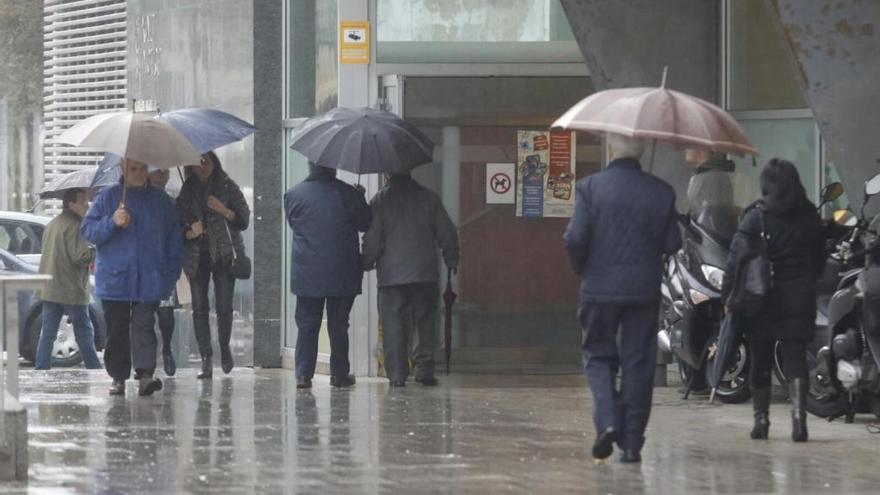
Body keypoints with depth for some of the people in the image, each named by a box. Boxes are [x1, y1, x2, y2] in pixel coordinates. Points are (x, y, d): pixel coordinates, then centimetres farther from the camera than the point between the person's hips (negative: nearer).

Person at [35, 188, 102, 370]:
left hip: (49, 290, 8)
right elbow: (80, 256, -21)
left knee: (47, 332, 5)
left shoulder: (52, 224, 16)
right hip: (71, 290, -8)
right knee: (84, 333, 2)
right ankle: (94, 368, 7)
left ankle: (41, 368, 1)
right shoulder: (74, 225, -13)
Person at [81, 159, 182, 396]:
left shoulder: (160, 200, 10)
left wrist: (172, 271, 5)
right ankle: (118, 378, 10)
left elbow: (173, 237, 14)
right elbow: (88, 231, 1)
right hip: (114, 278, 0)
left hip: (149, 280, 0)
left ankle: (145, 374, -19)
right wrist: (112, 222, -16)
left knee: (144, 325, -12)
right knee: (117, 329, 3)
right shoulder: (107, 197, 6)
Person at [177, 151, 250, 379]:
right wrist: (189, 231, -9)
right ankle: (206, 359, -2)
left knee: (224, 307, -7)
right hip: (197, 255, 2)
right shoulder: (187, 191, 9)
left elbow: (244, 220, 1)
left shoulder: (228, 187, 3)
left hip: (223, 255, -2)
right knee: (200, 307, -4)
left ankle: (224, 348, 18)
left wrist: (223, 210, -15)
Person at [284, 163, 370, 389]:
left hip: (306, 275, 1)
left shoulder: (293, 195, -2)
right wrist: (360, 198, 19)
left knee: (306, 324, 6)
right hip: (342, 274, -1)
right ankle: (339, 374, 11)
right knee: (339, 325, 8)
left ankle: (303, 374, 0)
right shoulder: (349, 194, -7)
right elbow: (365, 224, 4)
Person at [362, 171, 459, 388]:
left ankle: (397, 374, -2)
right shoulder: (428, 197, 4)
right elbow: (447, 233, 6)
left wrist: (366, 263, 9)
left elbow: (373, 240, -6)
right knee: (424, 322, 9)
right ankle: (424, 369, 3)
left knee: (393, 325, 2)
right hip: (425, 273, 1)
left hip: (391, 275, -1)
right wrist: (451, 260, 20)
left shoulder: (379, 201, -2)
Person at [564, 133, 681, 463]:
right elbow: (672, 244, -1)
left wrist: (581, 269, 7)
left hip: (600, 288, -1)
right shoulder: (661, 192, -1)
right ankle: (632, 442, 7)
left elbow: (575, 239, -12)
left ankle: (607, 419, -9)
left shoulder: (590, 188, -8)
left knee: (599, 356, 13)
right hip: (645, 288, 1)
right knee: (638, 363, 8)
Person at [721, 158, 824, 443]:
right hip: (800, 298, 2)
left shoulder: (756, 218, -7)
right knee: (795, 358, -2)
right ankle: (798, 415, -19)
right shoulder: (810, 218, 4)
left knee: (760, 361, 9)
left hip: (762, 300, -2)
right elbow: (819, 260, 13)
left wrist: (728, 297, -7)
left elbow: (737, 260, -11)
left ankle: (761, 418, 13)